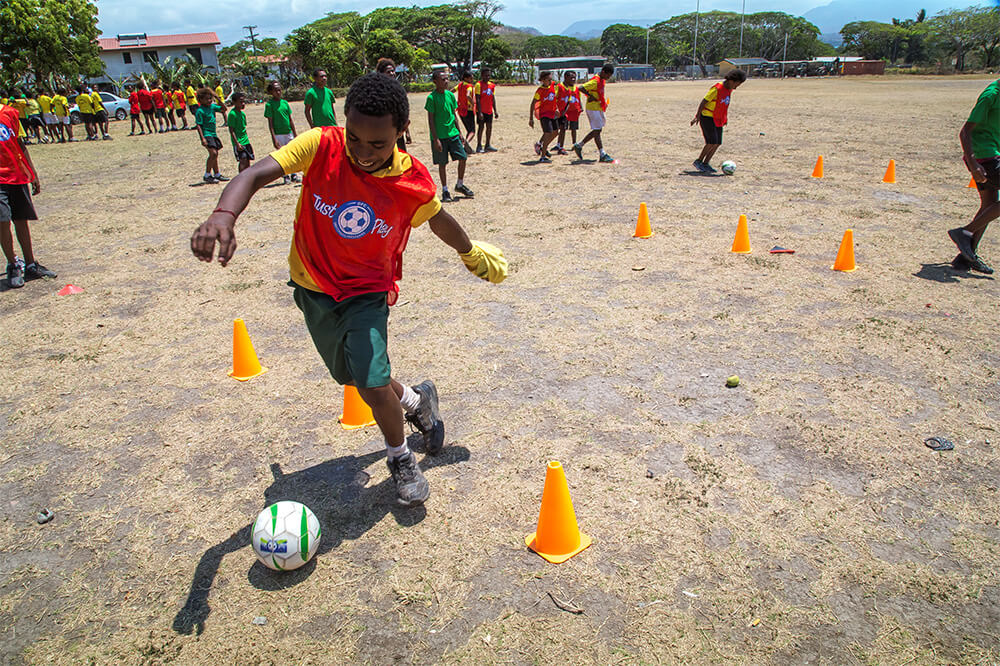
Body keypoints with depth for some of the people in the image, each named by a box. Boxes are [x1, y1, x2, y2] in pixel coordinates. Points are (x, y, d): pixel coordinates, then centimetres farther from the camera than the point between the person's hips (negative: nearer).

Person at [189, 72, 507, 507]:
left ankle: (401, 459, 15)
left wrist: (472, 253, 18)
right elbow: (256, 175, -31)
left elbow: (438, 218, 2)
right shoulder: (321, 147, -22)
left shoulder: (414, 182, -19)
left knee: (373, 385, -16)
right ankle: (416, 401, 47)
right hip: (313, 287, 3)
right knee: (355, 377, 16)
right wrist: (223, 215, -51)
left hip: (367, 291, -2)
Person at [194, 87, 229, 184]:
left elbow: (223, 109, 13)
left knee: (215, 154, 14)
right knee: (213, 153, -19)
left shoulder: (212, 106, 8)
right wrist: (202, 138, -23)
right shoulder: (199, 111, -12)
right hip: (206, 134, -8)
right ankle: (207, 175, -11)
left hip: (213, 133, 8)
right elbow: (198, 125, -15)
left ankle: (217, 174, 25)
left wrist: (217, 98, 2)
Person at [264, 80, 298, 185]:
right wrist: (274, 138, -13)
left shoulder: (285, 102, 7)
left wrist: (295, 134, 9)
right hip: (278, 134, -4)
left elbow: (291, 119, 11)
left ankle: (293, 175, 16)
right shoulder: (269, 104, -6)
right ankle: (285, 176, 12)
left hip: (289, 132, 4)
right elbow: (270, 122, -7)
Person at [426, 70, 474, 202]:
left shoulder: (450, 95, 7)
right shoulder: (432, 98, -10)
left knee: (463, 158, 0)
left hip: (453, 133, 5)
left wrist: (459, 132, 12)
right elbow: (431, 120, -11)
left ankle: (460, 185, 19)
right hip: (439, 136, -5)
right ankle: (445, 190, 15)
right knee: (442, 163, 2)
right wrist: (435, 139, -15)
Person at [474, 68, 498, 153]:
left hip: (489, 111, 6)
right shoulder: (479, 84, -9)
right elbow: (477, 99, -13)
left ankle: (488, 146, 15)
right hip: (481, 111, -6)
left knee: (489, 127, 7)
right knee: (481, 127, -5)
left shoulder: (492, 85, 10)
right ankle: (479, 146, 0)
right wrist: (479, 112, -20)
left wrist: (495, 111, 12)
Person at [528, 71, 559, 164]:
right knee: (548, 133, -15)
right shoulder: (540, 91, -16)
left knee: (555, 132, 15)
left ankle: (541, 146, 35)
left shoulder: (553, 86, 0)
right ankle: (542, 157, -12)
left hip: (553, 113, 7)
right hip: (544, 114, -7)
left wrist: (557, 108, 7)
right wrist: (531, 119, -14)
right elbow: (533, 104, -13)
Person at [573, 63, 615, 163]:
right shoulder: (595, 81, -19)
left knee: (597, 130, 12)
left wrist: (604, 99, 13)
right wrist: (590, 96, -21)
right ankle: (602, 155, -4)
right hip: (593, 109, -10)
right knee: (597, 130, -6)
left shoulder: (602, 80, 10)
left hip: (599, 109, 10)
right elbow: (581, 88, -27)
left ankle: (579, 146, 21)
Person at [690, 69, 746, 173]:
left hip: (718, 119, 8)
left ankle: (705, 164, 8)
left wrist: (725, 118, 21)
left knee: (717, 143, 2)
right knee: (712, 142, -14)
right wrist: (697, 117, -20)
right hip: (707, 118, -8)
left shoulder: (729, 90, 7)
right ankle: (698, 161, -1)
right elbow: (704, 102, -17)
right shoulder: (716, 89, -18)